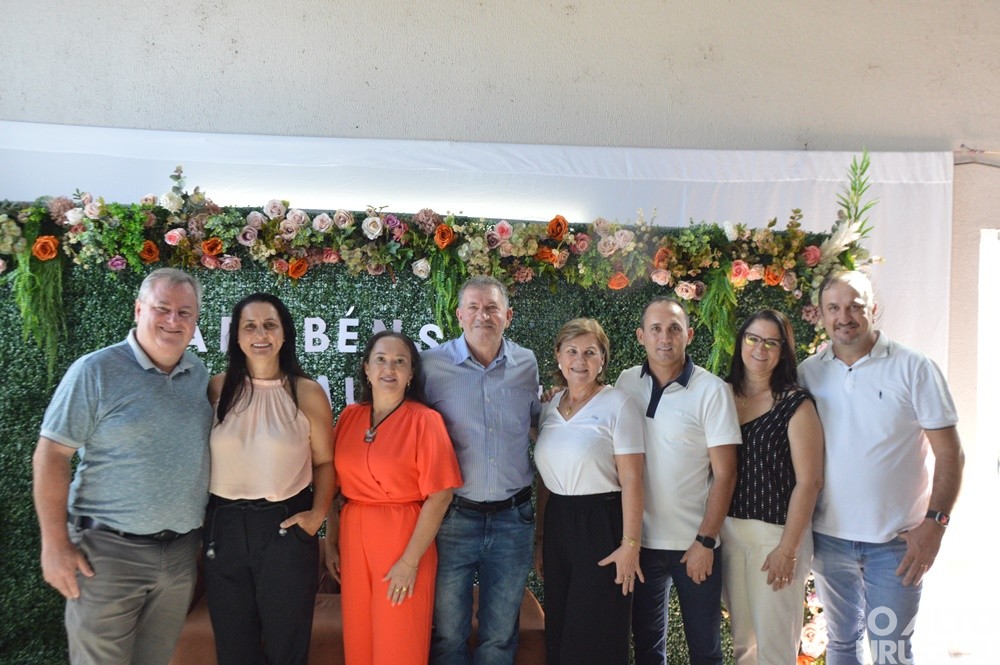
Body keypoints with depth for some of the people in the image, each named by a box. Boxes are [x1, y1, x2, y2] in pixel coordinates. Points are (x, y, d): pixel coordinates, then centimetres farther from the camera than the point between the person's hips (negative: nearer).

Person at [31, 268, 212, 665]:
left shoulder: (200, 374, 6)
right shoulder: (95, 371, -9)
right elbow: (51, 454, -9)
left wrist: (208, 531, 10)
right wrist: (55, 543, -12)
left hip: (181, 552, 5)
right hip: (108, 550, -5)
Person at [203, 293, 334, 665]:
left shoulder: (306, 393, -5)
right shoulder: (217, 389, 1)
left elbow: (324, 461, 1)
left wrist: (318, 513, -11)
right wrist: (201, 516, -2)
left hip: (286, 527, -2)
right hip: (224, 527, 2)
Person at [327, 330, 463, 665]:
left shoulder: (425, 420, -10)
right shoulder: (349, 416, 5)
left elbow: (440, 496, -14)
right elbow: (335, 485, 11)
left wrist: (410, 561, -16)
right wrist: (331, 542, 8)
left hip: (403, 539, -4)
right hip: (353, 538, 5)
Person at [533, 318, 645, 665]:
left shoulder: (618, 405, -9)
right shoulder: (550, 407, 9)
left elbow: (631, 480, -12)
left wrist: (630, 544, -15)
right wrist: (540, 536, 15)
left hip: (602, 524, -6)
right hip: (557, 522, 6)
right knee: (557, 633, 15)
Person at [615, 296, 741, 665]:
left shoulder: (712, 391, -10)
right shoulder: (626, 383, 0)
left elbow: (724, 473, -9)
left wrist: (705, 541, -11)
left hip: (694, 543, -3)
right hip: (640, 539, 3)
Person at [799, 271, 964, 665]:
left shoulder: (913, 369, -7)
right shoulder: (808, 373, 1)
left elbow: (949, 452, -6)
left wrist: (935, 523, -14)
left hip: (897, 541, -3)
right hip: (829, 537, 3)